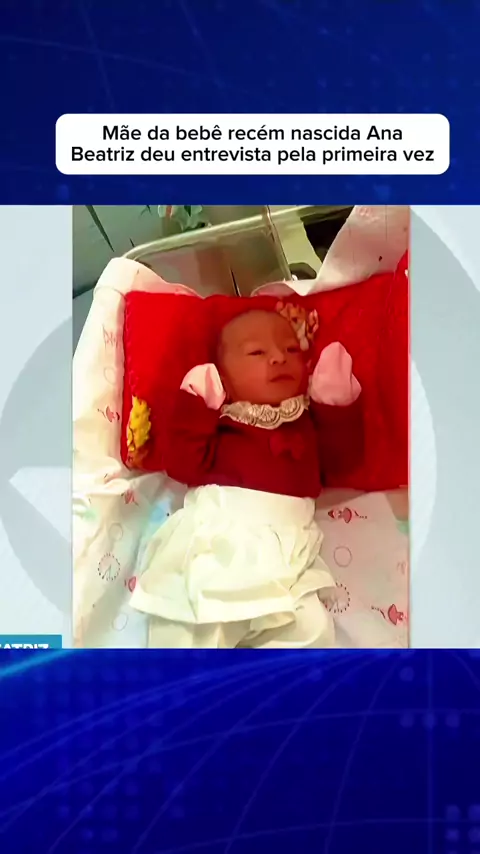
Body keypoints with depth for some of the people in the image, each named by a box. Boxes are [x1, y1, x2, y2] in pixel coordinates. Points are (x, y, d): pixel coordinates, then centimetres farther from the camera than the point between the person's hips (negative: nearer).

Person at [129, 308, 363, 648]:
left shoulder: (308, 419, 24)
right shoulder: (216, 418, 16)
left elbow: (343, 457, 13)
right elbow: (182, 466, 4)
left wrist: (339, 402, 6)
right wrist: (197, 407, 0)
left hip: (285, 545, 2)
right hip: (213, 534, -1)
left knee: (308, 628, -19)